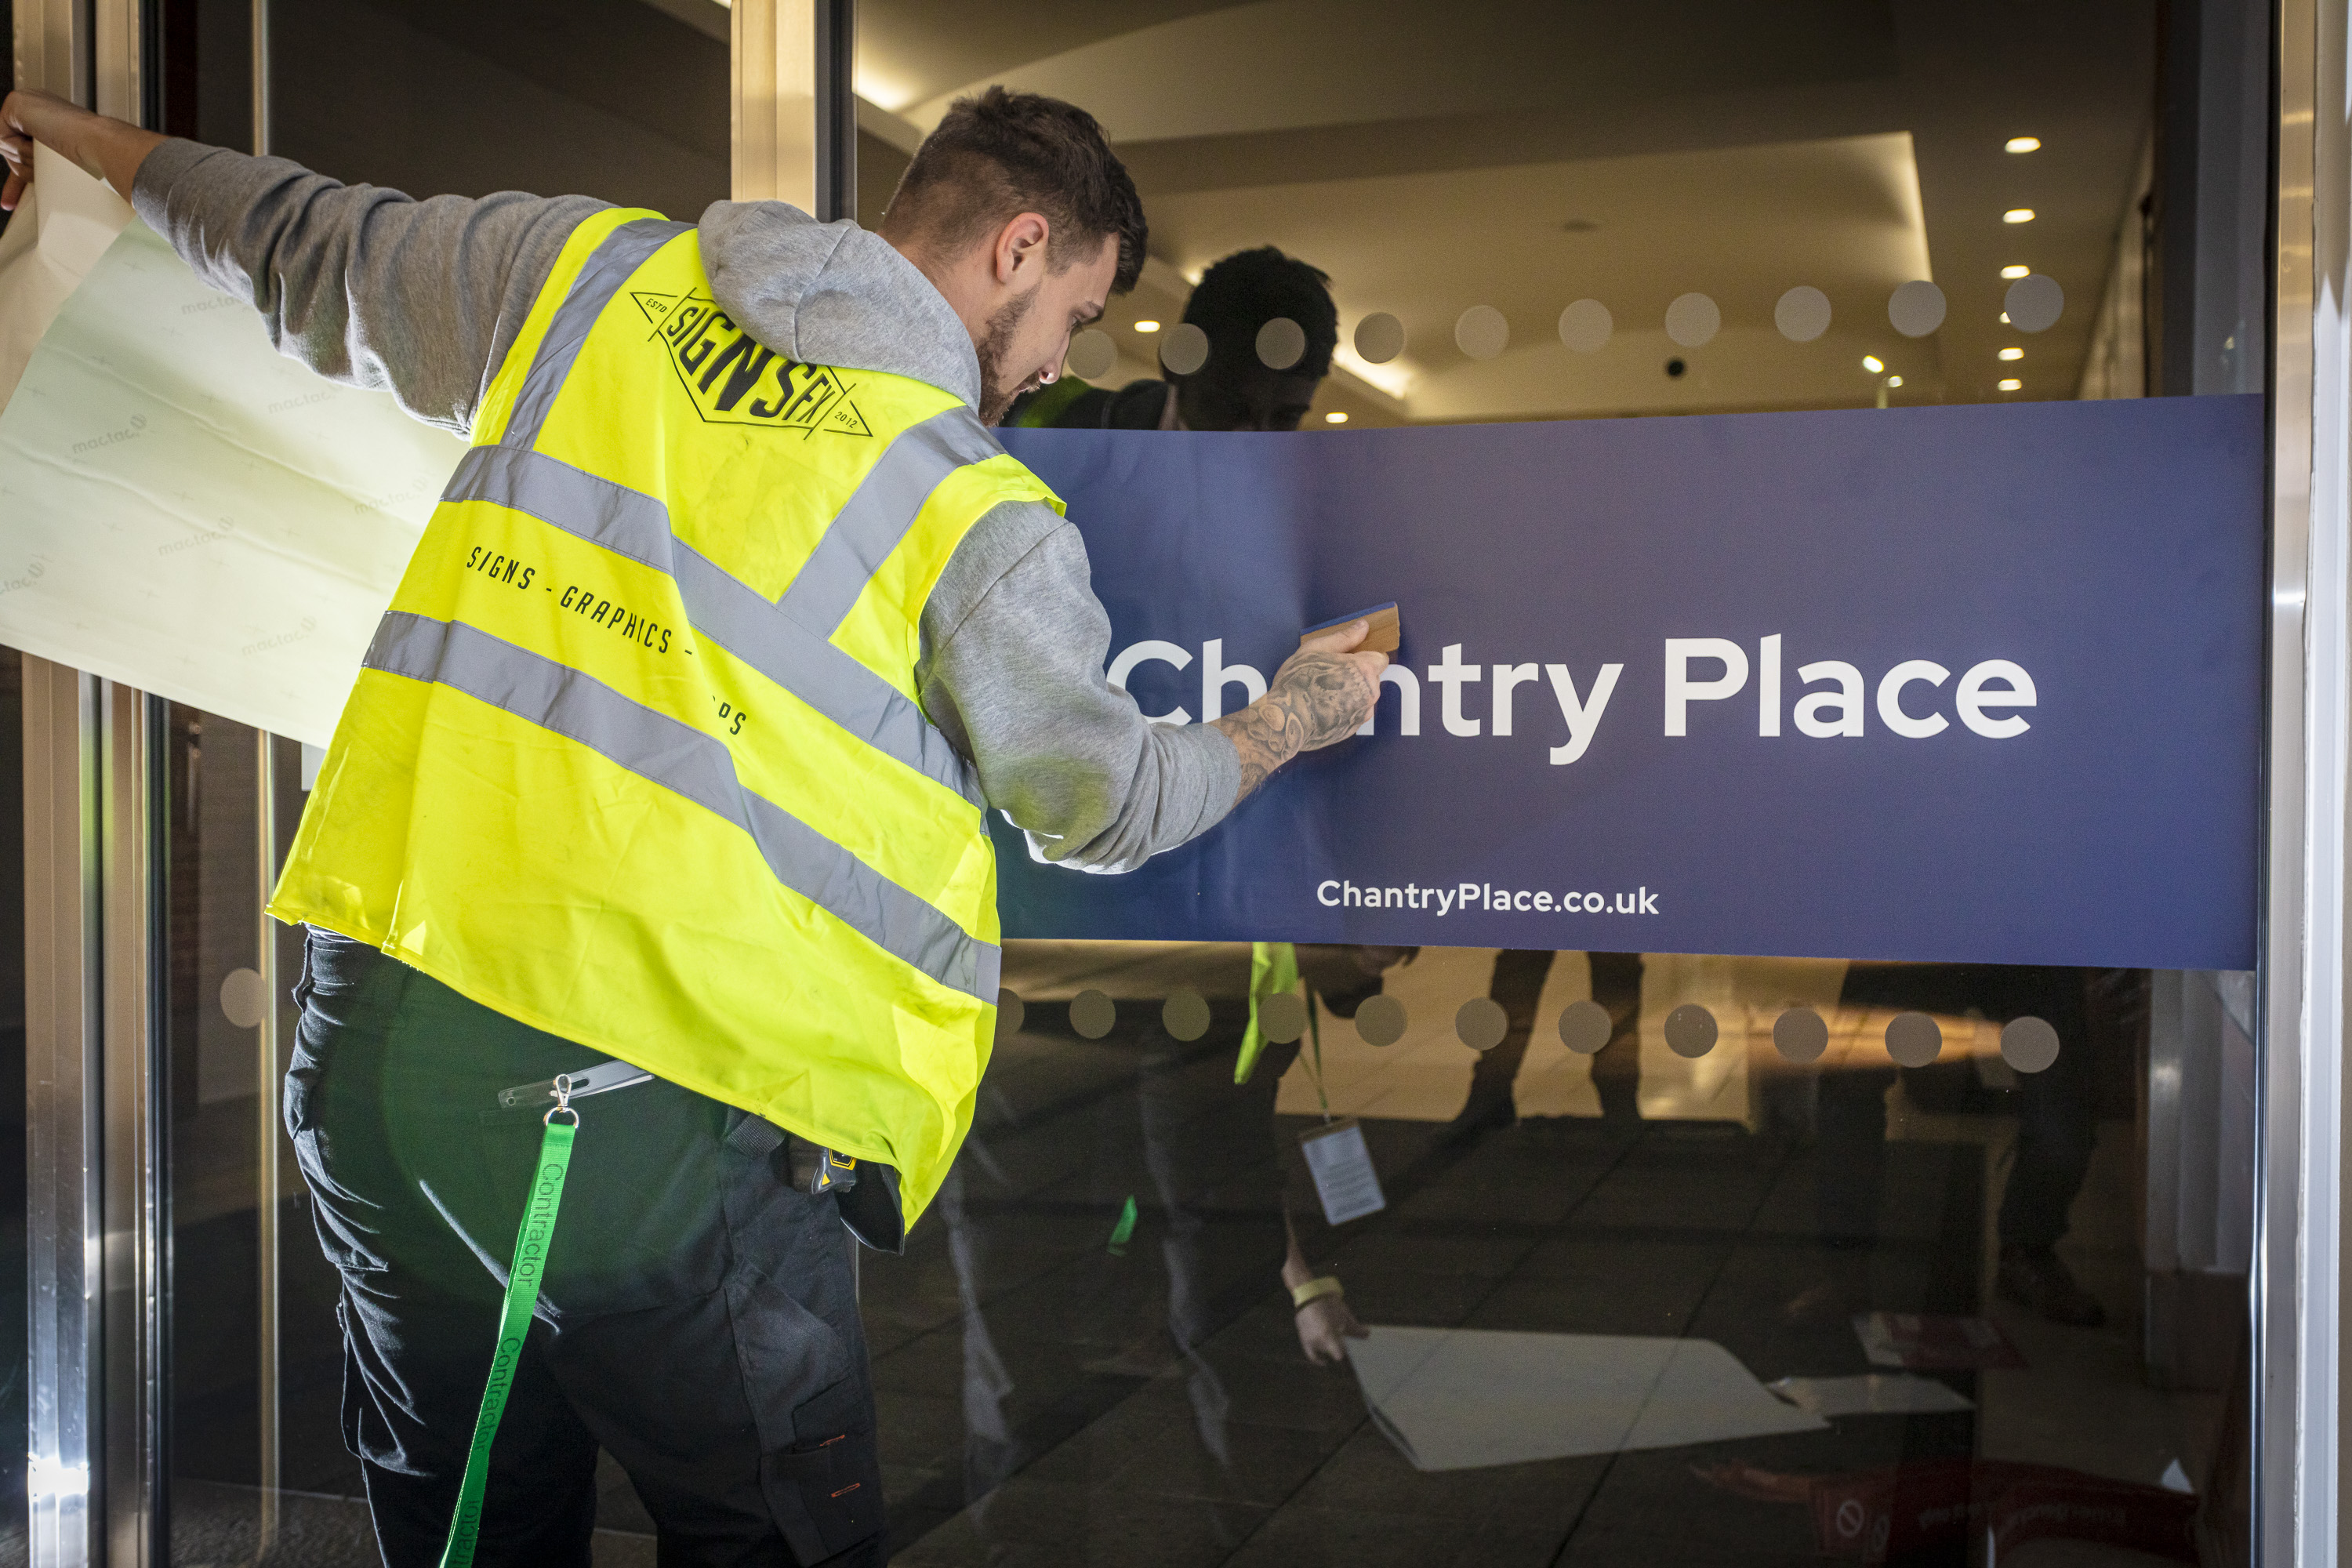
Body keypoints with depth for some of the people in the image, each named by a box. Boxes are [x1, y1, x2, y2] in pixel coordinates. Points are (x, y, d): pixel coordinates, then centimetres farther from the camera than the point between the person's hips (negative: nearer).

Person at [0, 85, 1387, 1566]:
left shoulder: (590, 268, 8)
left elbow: (305, 246, 23)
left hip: (378, 1016, 6)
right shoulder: (982, 519, -4)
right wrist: (1289, 719, 29)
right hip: (658, 1123, -5)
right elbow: (1105, 803, 9)